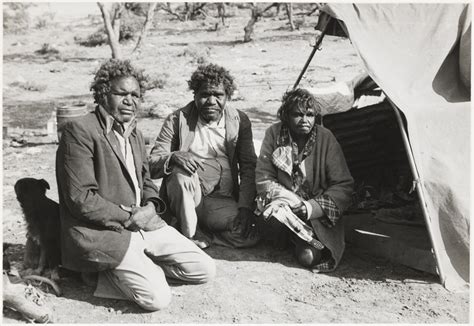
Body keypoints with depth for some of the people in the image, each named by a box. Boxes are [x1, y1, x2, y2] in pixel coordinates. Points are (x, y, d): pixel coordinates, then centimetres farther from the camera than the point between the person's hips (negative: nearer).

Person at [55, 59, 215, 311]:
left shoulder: (135, 134, 16)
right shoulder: (79, 131, -12)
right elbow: (80, 198, -17)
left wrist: (151, 206, -2)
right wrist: (129, 216, -13)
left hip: (142, 224, 8)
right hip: (103, 234, -8)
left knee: (205, 270, 0)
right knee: (157, 298, -20)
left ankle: (140, 266, 10)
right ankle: (105, 273, 2)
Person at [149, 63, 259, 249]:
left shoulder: (239, 121, 6)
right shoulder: (178, 120, 0)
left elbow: (249, 168, 3)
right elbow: (152, 165, -5)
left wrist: (245, 208, -11)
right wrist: (174, 157, -29)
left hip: (223, 201, 1)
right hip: (186, 197, -1)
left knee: (248, 235, -24)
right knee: (181, 173, -33)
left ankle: (200, 234, -1)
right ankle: (189, 235, -14)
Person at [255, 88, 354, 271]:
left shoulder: (325, 138, -7)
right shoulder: (274, 133, -4)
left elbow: (343, 186, -7)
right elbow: (263, 178, -4)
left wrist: (312, 207, -21)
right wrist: (291, 201, -20)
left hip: (318, 214, -1)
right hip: (281, 203, 1)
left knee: (308, 257, -24)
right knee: (276, 217, -35)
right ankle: (281, 241, 3)